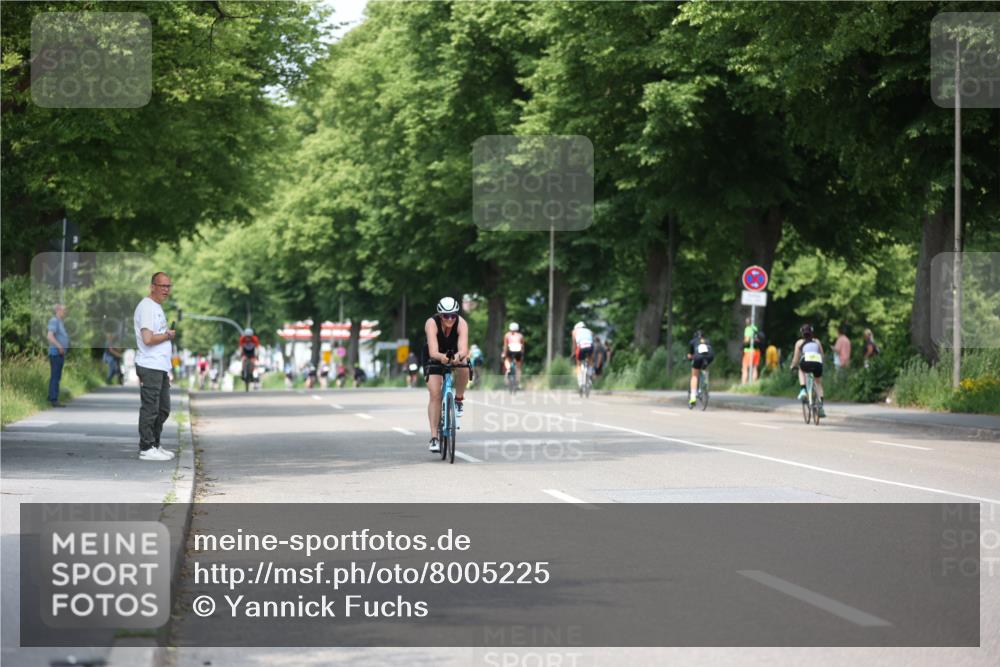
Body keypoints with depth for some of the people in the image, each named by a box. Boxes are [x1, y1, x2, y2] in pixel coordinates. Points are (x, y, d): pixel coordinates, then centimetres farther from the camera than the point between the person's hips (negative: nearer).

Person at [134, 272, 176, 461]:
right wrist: (169, 335, -7)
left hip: (160, 368, 10)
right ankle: (146, 449, -3)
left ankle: (154, 446, 21)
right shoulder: (146, 307, -13)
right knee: (150, 409, -7)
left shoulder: (158, 307, 20)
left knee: (163, 410, 14)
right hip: (150, 368, -10)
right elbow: (148, 339, -23)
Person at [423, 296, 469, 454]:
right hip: (435, 358, -1)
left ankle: (459, 400, -9)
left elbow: (463, 348, -43)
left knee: (463, 368, -34)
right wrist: (442, 357, -66)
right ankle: (434, 437, -12)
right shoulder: (432, 323, -32)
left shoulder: (461, 323, -28)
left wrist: (459, 356, -66)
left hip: (455, 354, 1)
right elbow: (433, 351, -44)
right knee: (434, 395, -16)